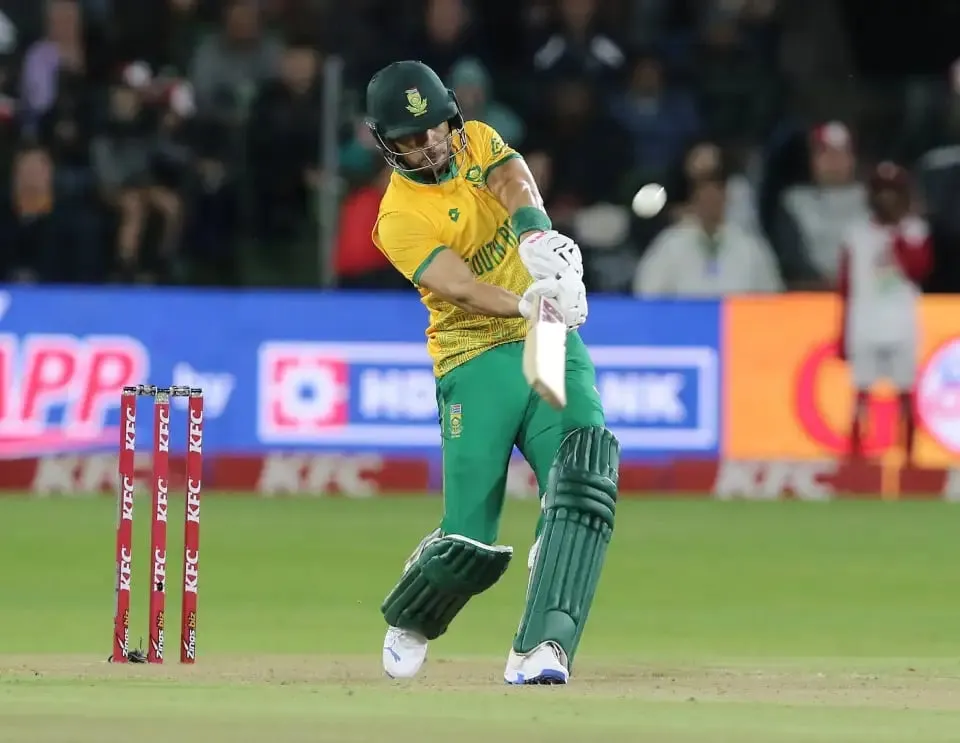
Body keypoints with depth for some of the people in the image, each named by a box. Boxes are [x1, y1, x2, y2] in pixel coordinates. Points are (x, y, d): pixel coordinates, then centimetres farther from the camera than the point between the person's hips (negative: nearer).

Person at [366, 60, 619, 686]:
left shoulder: (477, 142, 8)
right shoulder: (400, 219, -6)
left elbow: (514, 184, -14)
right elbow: (460, 287, -22)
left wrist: (537, 236, -37)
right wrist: (528, 304, -41)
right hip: (477, 362, -4)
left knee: (585, 482, -22)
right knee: (470, 547, -6)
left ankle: (543, 649, -28)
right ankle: (408, 623, 27)